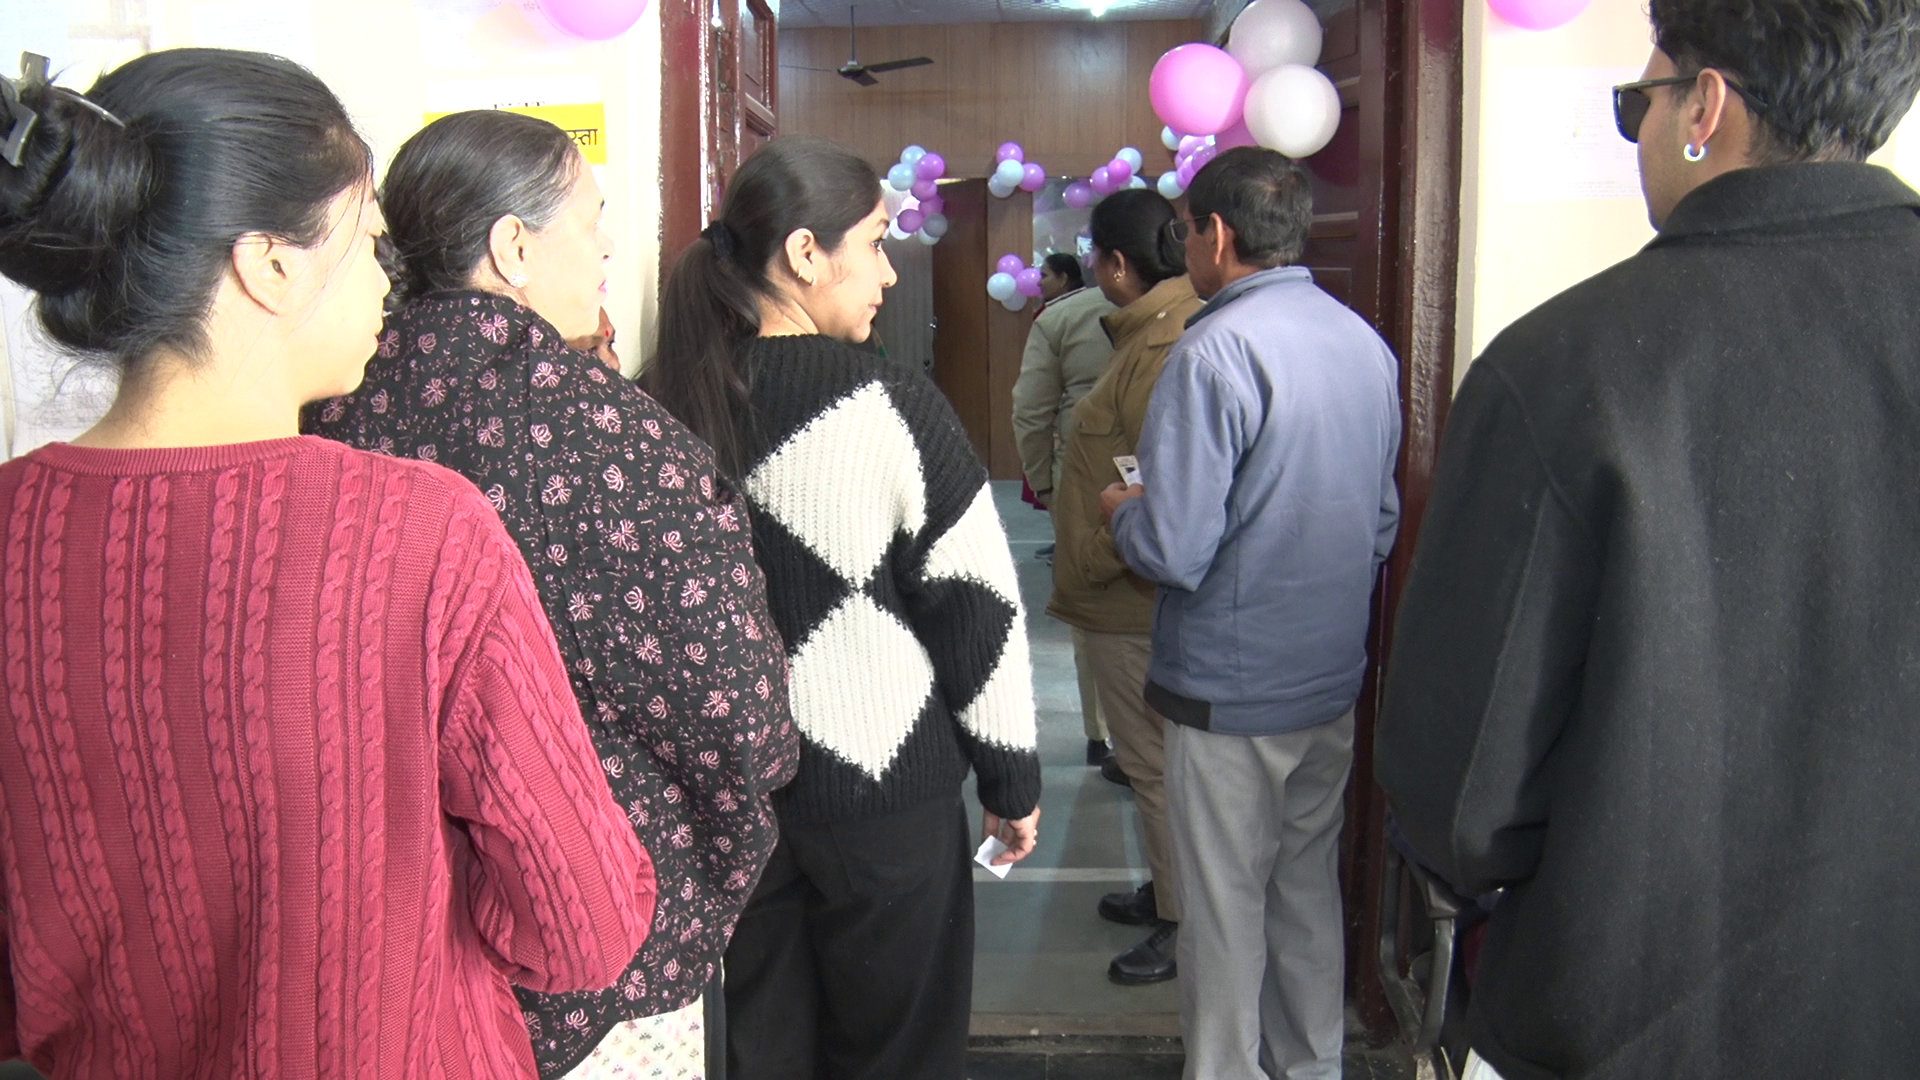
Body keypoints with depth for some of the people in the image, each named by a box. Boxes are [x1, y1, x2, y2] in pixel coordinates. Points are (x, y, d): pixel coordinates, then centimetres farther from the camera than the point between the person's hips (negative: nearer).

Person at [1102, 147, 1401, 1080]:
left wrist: (1120, 509, -3)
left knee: (1226, 904, 7)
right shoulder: (1368, 344, 4)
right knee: (1309, 886, 20)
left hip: (1230, 687, -7)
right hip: (1334, 677, 8)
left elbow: (1174, 552, -23)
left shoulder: (1214, 352, -20)